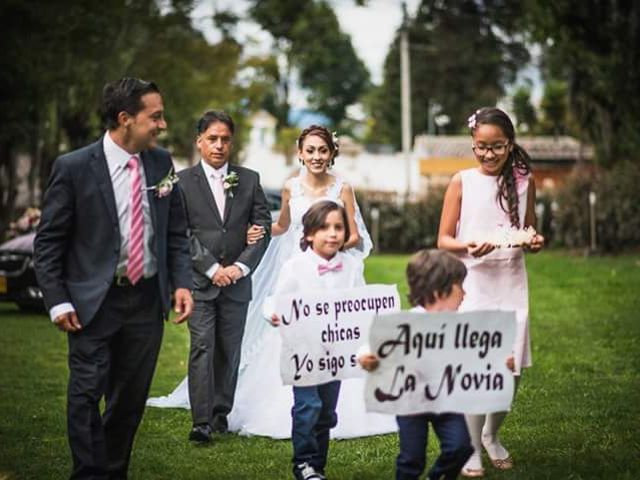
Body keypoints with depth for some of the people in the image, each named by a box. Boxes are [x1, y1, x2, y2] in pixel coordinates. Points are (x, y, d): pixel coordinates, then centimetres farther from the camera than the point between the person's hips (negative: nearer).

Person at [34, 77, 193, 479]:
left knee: (131, 398, 11)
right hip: (94, 303, -4)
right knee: (86, 395, -5)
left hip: (147, 300, 4)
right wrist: (57, 301, -10)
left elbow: (177, 232, 12)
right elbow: (48, 242, -4)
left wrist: (182, 282, -1)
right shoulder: (74, 168, -9)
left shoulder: (161, 163, 4)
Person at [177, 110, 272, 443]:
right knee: (201, 347, -10)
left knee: (230, 350, 6)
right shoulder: (183, 182, 1)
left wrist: (240, 266, -7)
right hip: (200, 281, -3)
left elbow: (263, 227, 5)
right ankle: (201, 422, -13)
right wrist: (211, 268, -11)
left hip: (237, 281, 3)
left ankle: (221, 413, 17)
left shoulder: (249, 180, 9)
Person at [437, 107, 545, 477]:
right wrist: (467, 246, -22)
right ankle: (472, 449, 8)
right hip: (472, 286, -3)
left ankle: (491, 436, 29)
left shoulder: (523, 181, 6)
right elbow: (443, 240, -2)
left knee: (511, 370, 5)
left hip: (512, 284, 3)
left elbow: (530, 233, 15)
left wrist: (536, 242, -8)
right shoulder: (462, 182, -2)